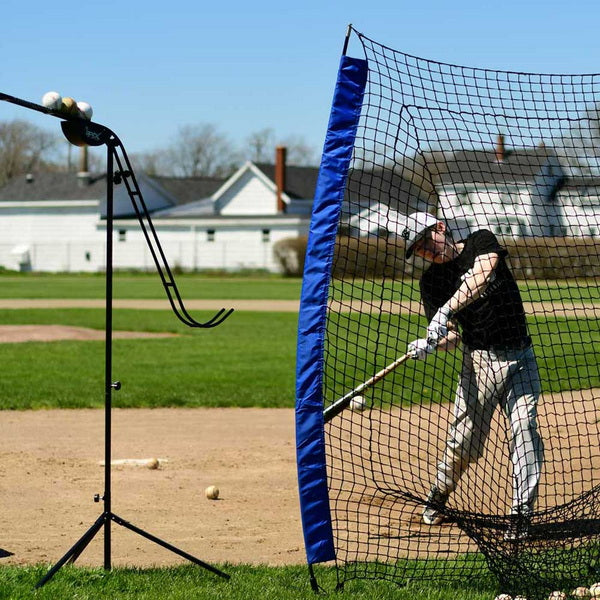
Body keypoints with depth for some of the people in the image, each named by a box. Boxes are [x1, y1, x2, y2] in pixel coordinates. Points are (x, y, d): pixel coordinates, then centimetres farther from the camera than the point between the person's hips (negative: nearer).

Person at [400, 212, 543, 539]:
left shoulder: (482, 241, -1)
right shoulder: (431, 281, 4)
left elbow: (481, 275, -23)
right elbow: (451, 335, -3)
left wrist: (447, 310, -35)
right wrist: (429, 344, -26)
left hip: (520, 357, -1)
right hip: (479, 360, 1)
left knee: (524, 429, -12)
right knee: (464, 439, -2)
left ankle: (521, 513, -7)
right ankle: (437, 497, 22)